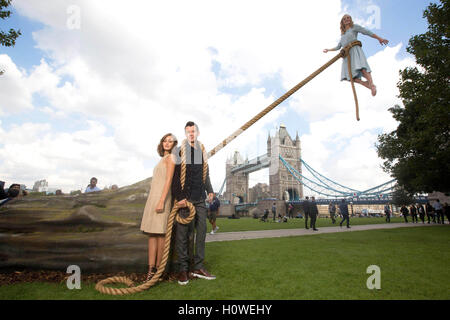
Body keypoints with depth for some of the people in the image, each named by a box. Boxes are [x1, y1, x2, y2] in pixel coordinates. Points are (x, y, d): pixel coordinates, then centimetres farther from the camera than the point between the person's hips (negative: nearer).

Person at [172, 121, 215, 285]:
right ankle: (183, 269, 11)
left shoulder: (202, 152, 15)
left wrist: (210, 191, 11)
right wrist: (178, 197, -14)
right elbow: (174, 176, -6)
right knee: (183, 234, 0)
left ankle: (198, 267, 15)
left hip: (200, 199, 5)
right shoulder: (179, 151, 0)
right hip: (184, 198, -5)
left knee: (201, 230, 5)